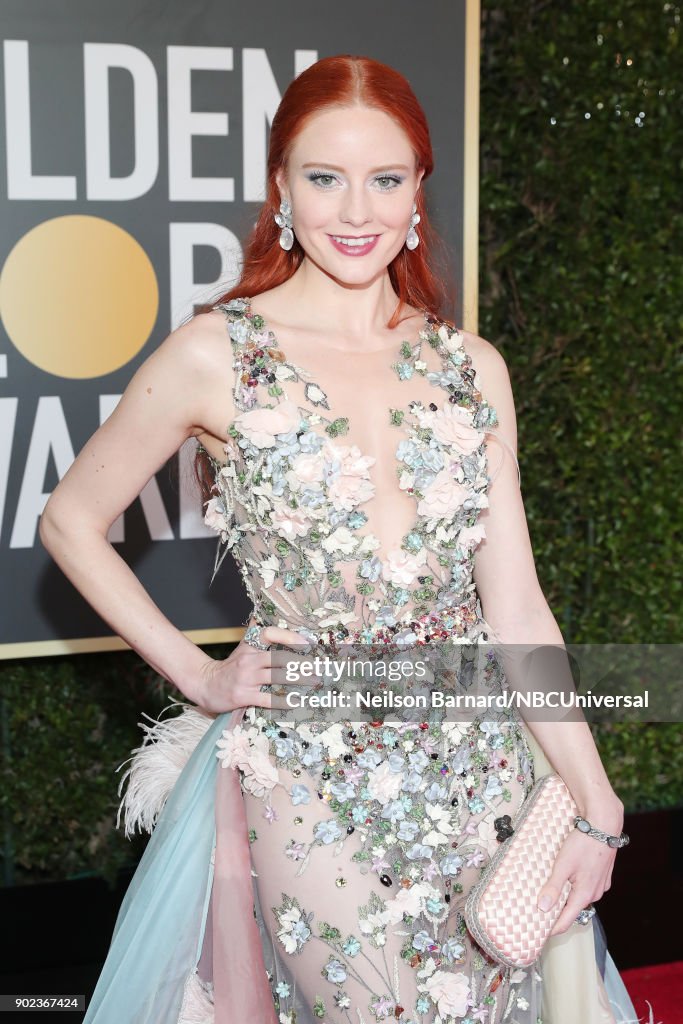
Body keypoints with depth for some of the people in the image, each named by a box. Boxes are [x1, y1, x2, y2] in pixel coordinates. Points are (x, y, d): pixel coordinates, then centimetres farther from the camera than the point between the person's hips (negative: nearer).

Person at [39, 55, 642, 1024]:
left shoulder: (471, 366, 4)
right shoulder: (216, 355, -6)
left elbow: (513, 601, 2)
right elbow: (72, 519, 5)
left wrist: (595, 800, -3)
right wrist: (195, 673, 0)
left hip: (486, 756, 4)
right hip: (311, 778, -3)